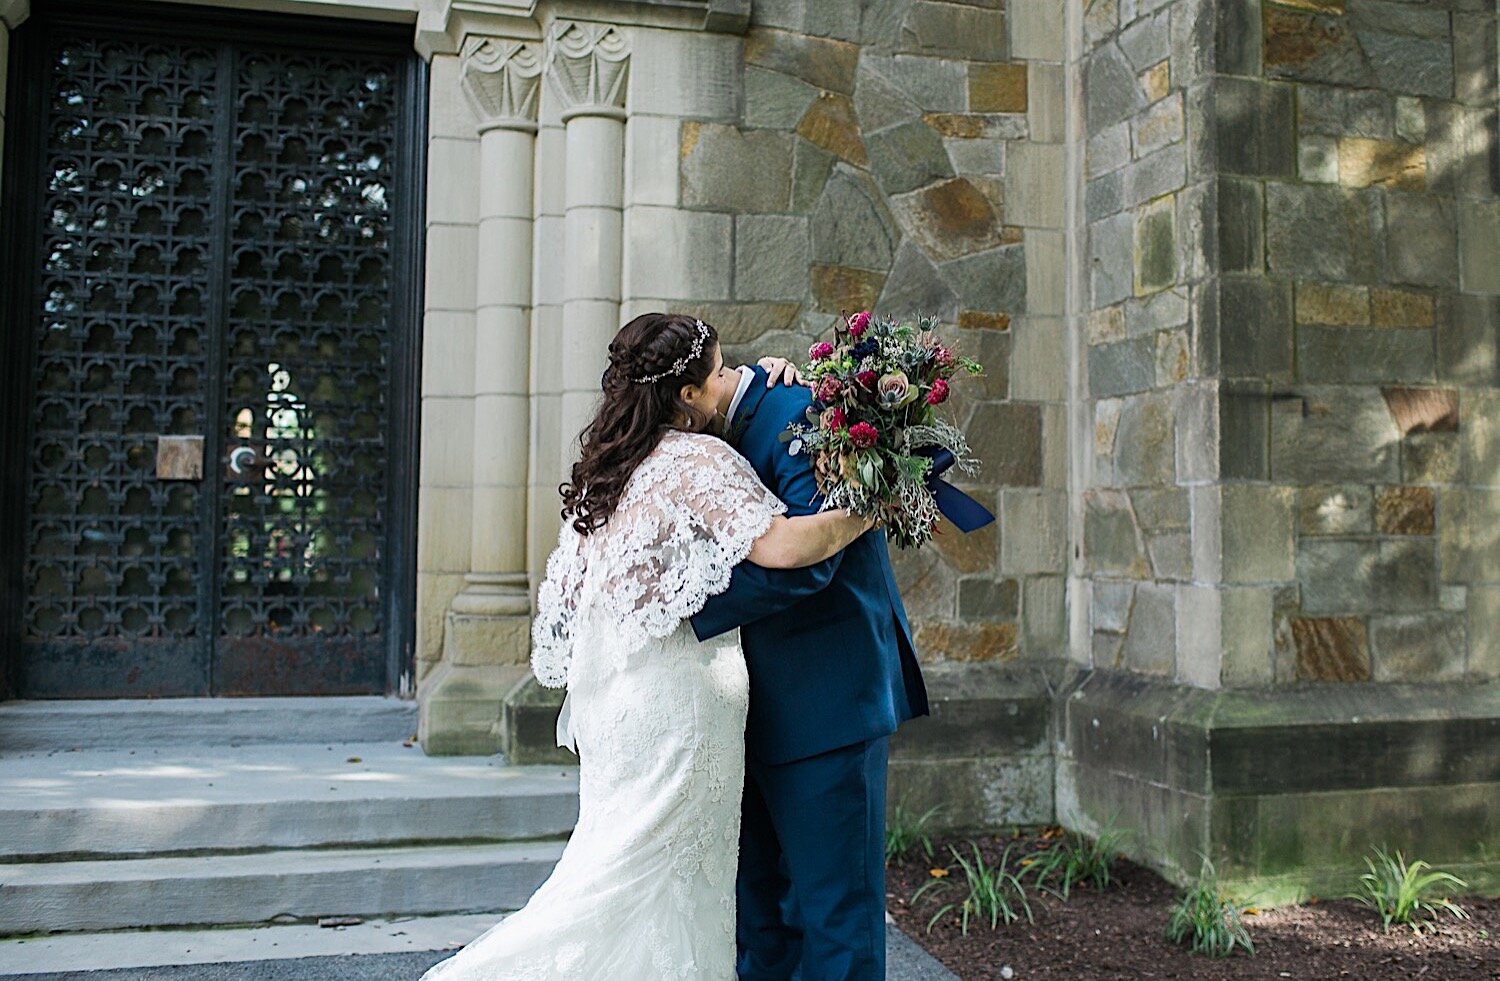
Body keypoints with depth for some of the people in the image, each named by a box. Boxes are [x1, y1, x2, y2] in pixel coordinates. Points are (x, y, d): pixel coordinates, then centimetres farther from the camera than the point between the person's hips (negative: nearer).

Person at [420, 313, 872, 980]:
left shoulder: (612, 463, 13)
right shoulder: (698, 459, -13)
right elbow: (782, 545, -24)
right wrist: (873, 510, -10)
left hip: (609, 687, 9)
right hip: (673, 694, -9)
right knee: (639, 872, 1)